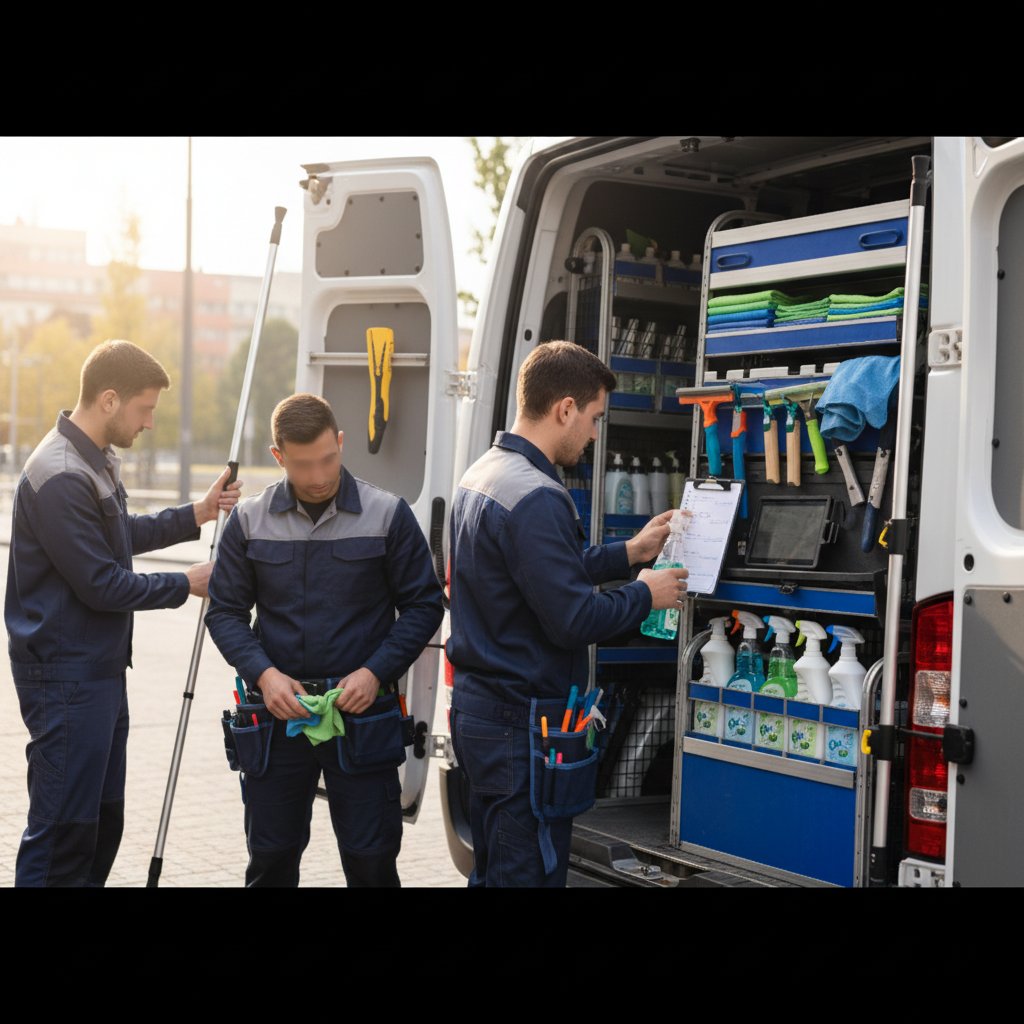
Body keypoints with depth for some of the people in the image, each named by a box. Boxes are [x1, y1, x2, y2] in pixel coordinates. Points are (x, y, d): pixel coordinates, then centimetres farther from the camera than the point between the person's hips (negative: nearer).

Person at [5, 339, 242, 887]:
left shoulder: (98, 461, 10)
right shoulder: (59, 477, -22)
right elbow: (100, 584, -21)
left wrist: (196, 514, 13)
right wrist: (185, 585, -9)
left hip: (101, 669, 10)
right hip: (65, 677, -10)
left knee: (102, 818, 16)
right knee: (63, 827, -6)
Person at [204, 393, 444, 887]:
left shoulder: (388, 515, -4)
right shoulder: (249, 521, 2)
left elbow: (423, 605, 0)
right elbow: (225, 611, 6)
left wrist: (376, 672, -13)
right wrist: (263, 673, -10)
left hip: (361, 714, -2)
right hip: (278, 713, 2)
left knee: (371, 860, 3)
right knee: (270, 857, 12)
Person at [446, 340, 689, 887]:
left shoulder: (479, 477, 10)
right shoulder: (536, 498, -22)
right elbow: (573, 620, -22)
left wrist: (629, 552, 20)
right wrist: (645, 594, -6)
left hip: (477, 708, 10)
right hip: (525, 724, -10)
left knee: (493, 870, 19)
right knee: (530, 873, -1)